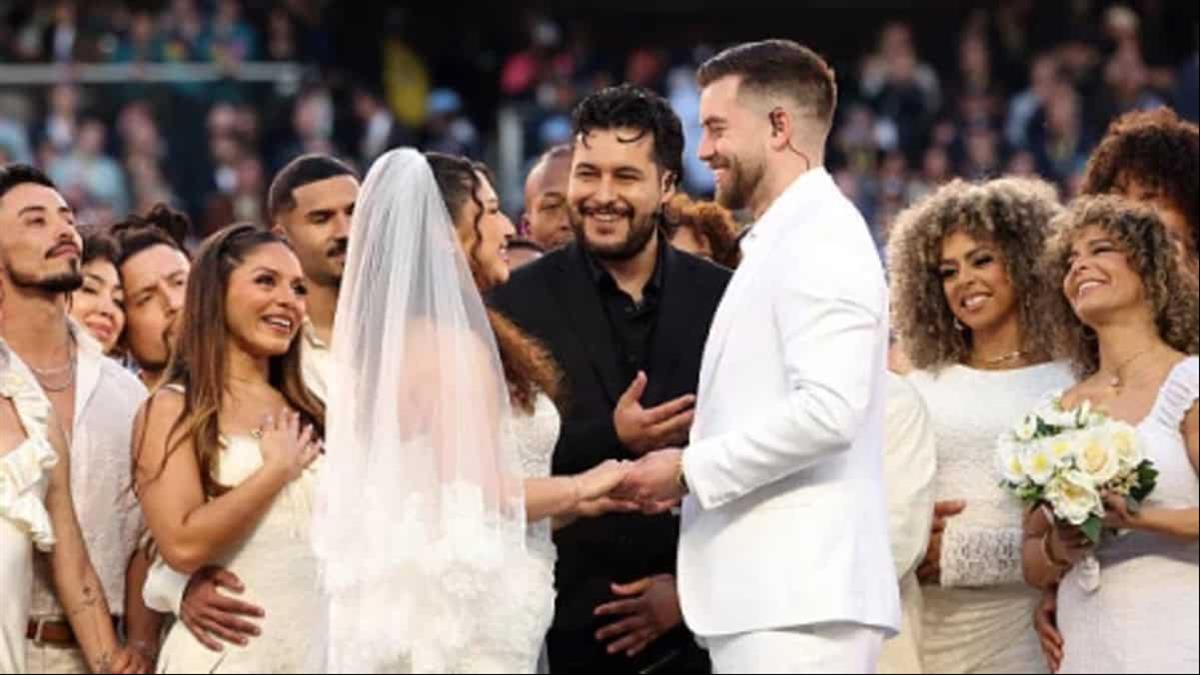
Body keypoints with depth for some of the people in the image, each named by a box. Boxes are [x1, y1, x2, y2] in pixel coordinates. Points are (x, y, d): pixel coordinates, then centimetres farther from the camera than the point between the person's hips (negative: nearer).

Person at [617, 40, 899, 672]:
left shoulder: (821, 237, -9)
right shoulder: (781, 243, 22)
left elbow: (827, 411, -21)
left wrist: (690, 470, -11)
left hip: (798, 598, -10)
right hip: (765, 595, 10)